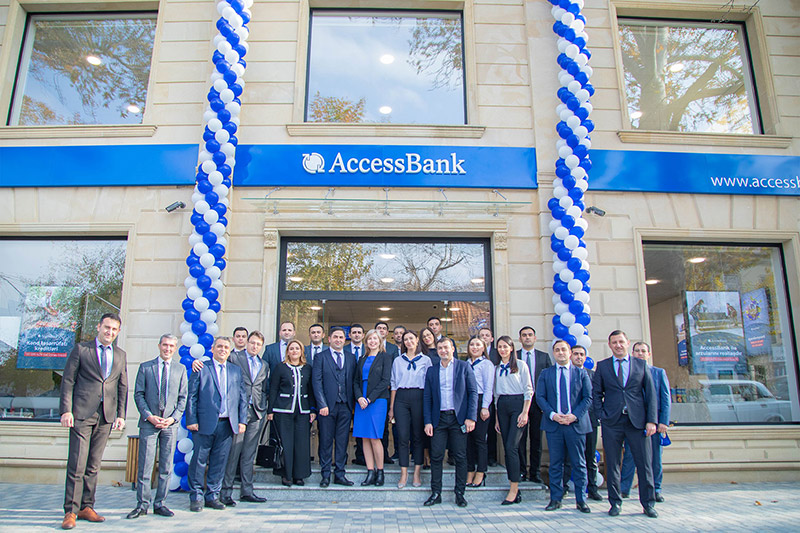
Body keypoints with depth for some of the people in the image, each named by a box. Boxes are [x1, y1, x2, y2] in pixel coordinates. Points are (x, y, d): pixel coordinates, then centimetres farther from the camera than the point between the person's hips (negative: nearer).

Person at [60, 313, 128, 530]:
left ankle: (86, 507, 18)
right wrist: (66, 410, -7)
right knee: (77, 465, -5)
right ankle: (70, 511, 5)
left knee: (93, 465, 9)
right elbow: (68, 380, 1)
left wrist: (121, 414, 7)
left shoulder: (121, 355, 13)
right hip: (82, 414, -3)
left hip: (106, 415, 3)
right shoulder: (81, 349, 3)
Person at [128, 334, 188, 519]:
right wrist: (148, 416, -10)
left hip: (171, 423, 1)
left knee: (166, 467, 5)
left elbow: (183, 397, 8)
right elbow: (138, 394, 2)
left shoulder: (180, 369, 10)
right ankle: (142, 505, 10)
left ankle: (159, 504, 15)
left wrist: (173, 417, -6)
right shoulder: (145, 367, 6)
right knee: (145, 466, -1)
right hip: (149, 422, -1)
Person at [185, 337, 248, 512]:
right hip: (205, 424, -3)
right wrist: (191, 420, -8)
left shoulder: (236, 371, 13)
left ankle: (212, 496, 20)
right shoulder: (201, 369, 2)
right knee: (199, 460, 3)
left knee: (219, 461, 8)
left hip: (227, 424, 3)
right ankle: (196, 497, 17)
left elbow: (242, 397, 12)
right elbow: (191, 396, -1)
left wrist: (242, 420, 5)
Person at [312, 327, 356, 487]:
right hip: (327, 405, -3)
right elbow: (317, 382, -4)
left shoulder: (351, 358, 12)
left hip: (345, 406, 3)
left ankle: (340, 474, 16)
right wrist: (322, 405, -12)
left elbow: (353, 381, 11)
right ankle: (325, 475, 16)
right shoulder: (321, 357, 2)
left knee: (342, 441, 7)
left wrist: (352, 404, 3)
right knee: (326, 441, 4)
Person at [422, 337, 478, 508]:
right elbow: (427, 397, 10)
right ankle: (436, 493, 12)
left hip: (458, 418, -2)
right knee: (436, 456, 1)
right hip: (439, 418, 2)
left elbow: (473, 392, 0)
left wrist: (471, 417, -8)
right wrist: (427, 421, 1)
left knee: (460, 457, 2)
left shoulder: (464, 367, 4)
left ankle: (460, 493, 15)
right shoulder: (432, 370, 11)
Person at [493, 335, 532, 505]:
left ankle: (514, 490, -7)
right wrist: (497, 417, 14)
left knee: (511, 447, -13)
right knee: (507, 448, 4)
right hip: (502, 406, 5)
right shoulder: (496, 368, 14)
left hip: (517, 404, -5)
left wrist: (525, 413, -12)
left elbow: (528, 390, -3)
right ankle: (514, 489, 12)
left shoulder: (520, 364, 0)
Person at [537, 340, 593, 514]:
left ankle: (580, 500, 15)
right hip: (553, 424, 1)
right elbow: (540, 397, 4)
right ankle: (556, 499, 13)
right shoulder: (545, 373, 9)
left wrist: (574, 415, -11)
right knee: (555, 463, 5)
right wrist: (553, 414, -11)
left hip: (576, 423, 0)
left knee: (579, 463, 5)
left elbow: (588, 397, 2)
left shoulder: (581, 373, 7)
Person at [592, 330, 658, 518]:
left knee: (644, 463, 3)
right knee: (612, 464, 5)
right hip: (612, 422, 0)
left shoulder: (641, 365, 7)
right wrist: (601, 415, -2)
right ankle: (615, 503, 17)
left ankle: (648, 504, 17)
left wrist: (651, 420, -3)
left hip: (637, 421, 0)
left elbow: (651, 394, 5)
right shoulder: (602, 366, 7)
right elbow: (596, 393, 10)